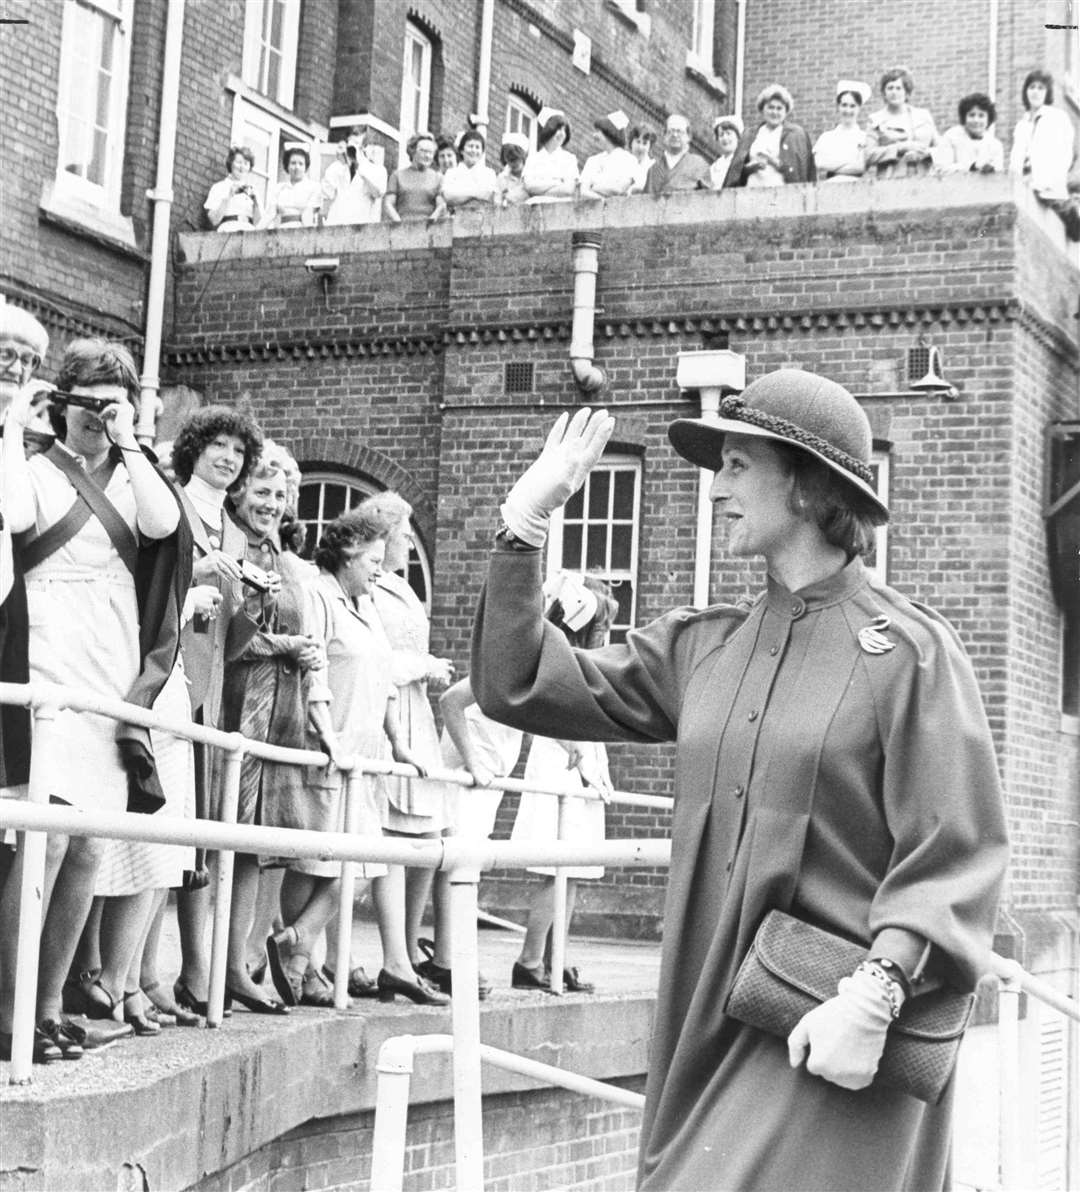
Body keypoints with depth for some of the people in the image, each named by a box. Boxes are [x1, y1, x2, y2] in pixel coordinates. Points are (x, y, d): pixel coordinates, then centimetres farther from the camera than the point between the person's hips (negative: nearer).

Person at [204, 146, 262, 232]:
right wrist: (229, 196, -6)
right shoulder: (218, 187, 11)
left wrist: (255, 201, -3)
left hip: (249, 233, 3)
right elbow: (214, 221, -1)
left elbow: (258, 222, 10)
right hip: (227, 232, -3)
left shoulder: (252, 190, 19)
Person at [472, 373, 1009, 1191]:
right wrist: (524, 527, 4)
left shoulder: (910, 651, -8)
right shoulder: (703, 646, 10)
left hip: (836, 1034, -6)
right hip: (711, 1019, 6)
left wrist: (875, 998, -23)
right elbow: (522, 687, 11)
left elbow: (957, 857, -13)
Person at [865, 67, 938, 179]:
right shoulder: (877, 120, 11)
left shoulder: (924, 116, 18)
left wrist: (924, 152, -5)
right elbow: (869, 155, 0)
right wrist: (901, 148, -7)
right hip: (891, 181, -2)